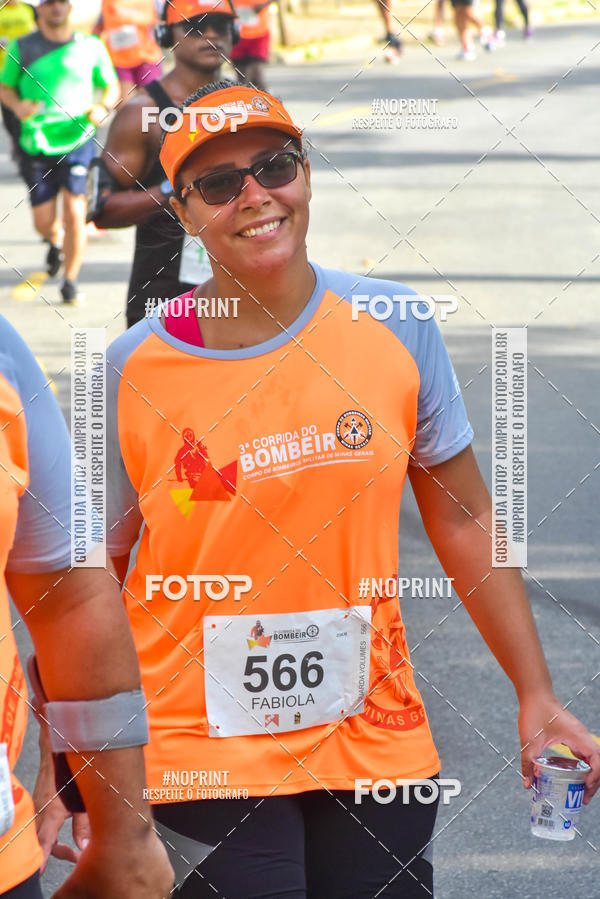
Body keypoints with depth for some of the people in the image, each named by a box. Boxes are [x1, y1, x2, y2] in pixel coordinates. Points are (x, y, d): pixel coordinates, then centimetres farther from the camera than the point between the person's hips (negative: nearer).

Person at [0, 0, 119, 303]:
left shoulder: (91, 47, 3)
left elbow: (112, 87, 14)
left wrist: (102, 108, -7)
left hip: (79, 141, -1)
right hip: (37, 145, 1)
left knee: (74, 213, -12)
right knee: (43, 223, 3)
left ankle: (70, 280, 4)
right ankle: (55, 242, 41)